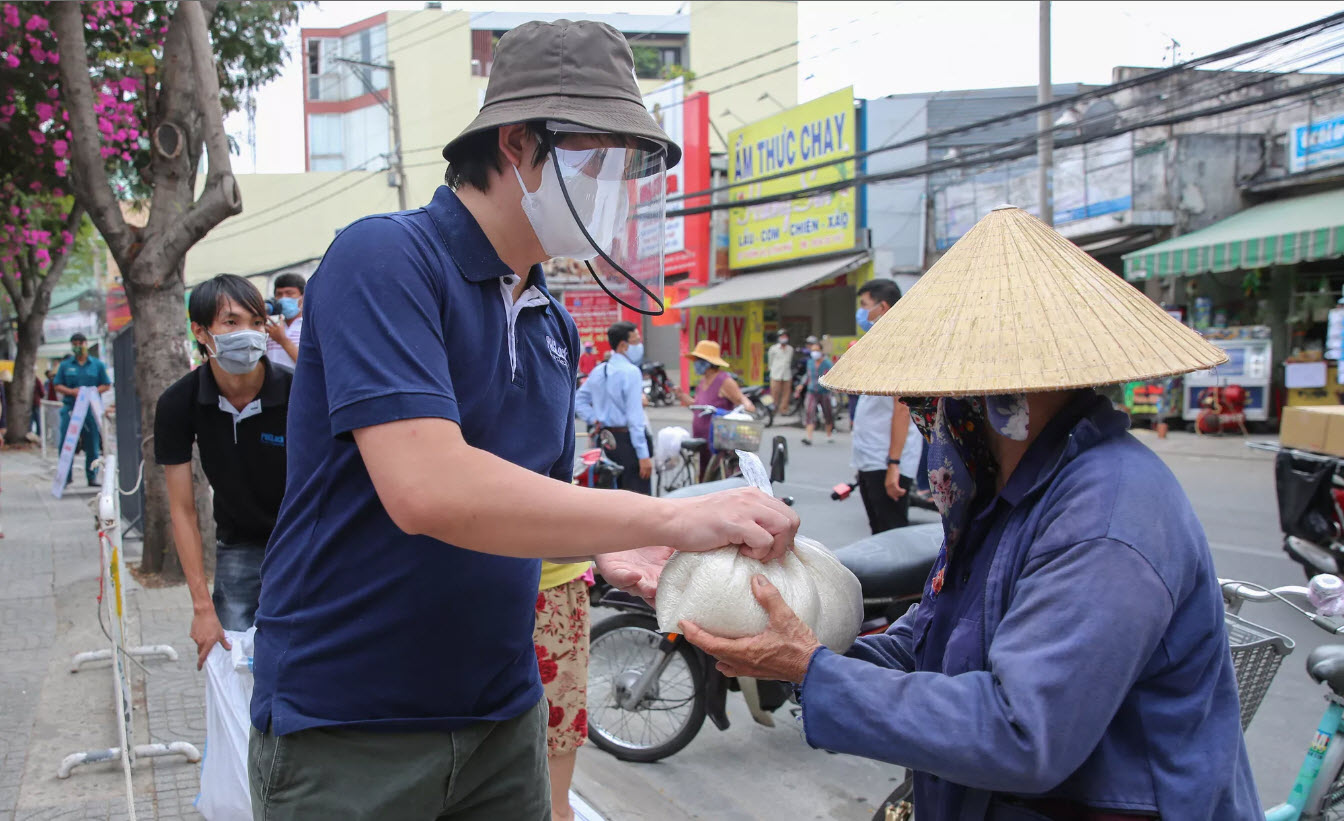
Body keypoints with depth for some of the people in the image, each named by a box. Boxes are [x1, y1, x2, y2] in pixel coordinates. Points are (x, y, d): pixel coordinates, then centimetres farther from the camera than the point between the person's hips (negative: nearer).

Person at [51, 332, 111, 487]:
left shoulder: (97, 364, 8)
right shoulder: (65, 365, 10)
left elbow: (107, 386, 7)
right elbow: (58, 386, 9)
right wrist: (71, 391, -10)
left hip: (91, 409, 0)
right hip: (70, 409, 0)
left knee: (92, 445, 3)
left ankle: (92, 477, 11)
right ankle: (65, 477, 3)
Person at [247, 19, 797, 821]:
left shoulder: (554, 324, 9)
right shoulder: (385, 259, -17)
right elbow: (426, 489, -30)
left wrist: (615, 552, -6)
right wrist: (670, 519, -29)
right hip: (347, 727, -7)